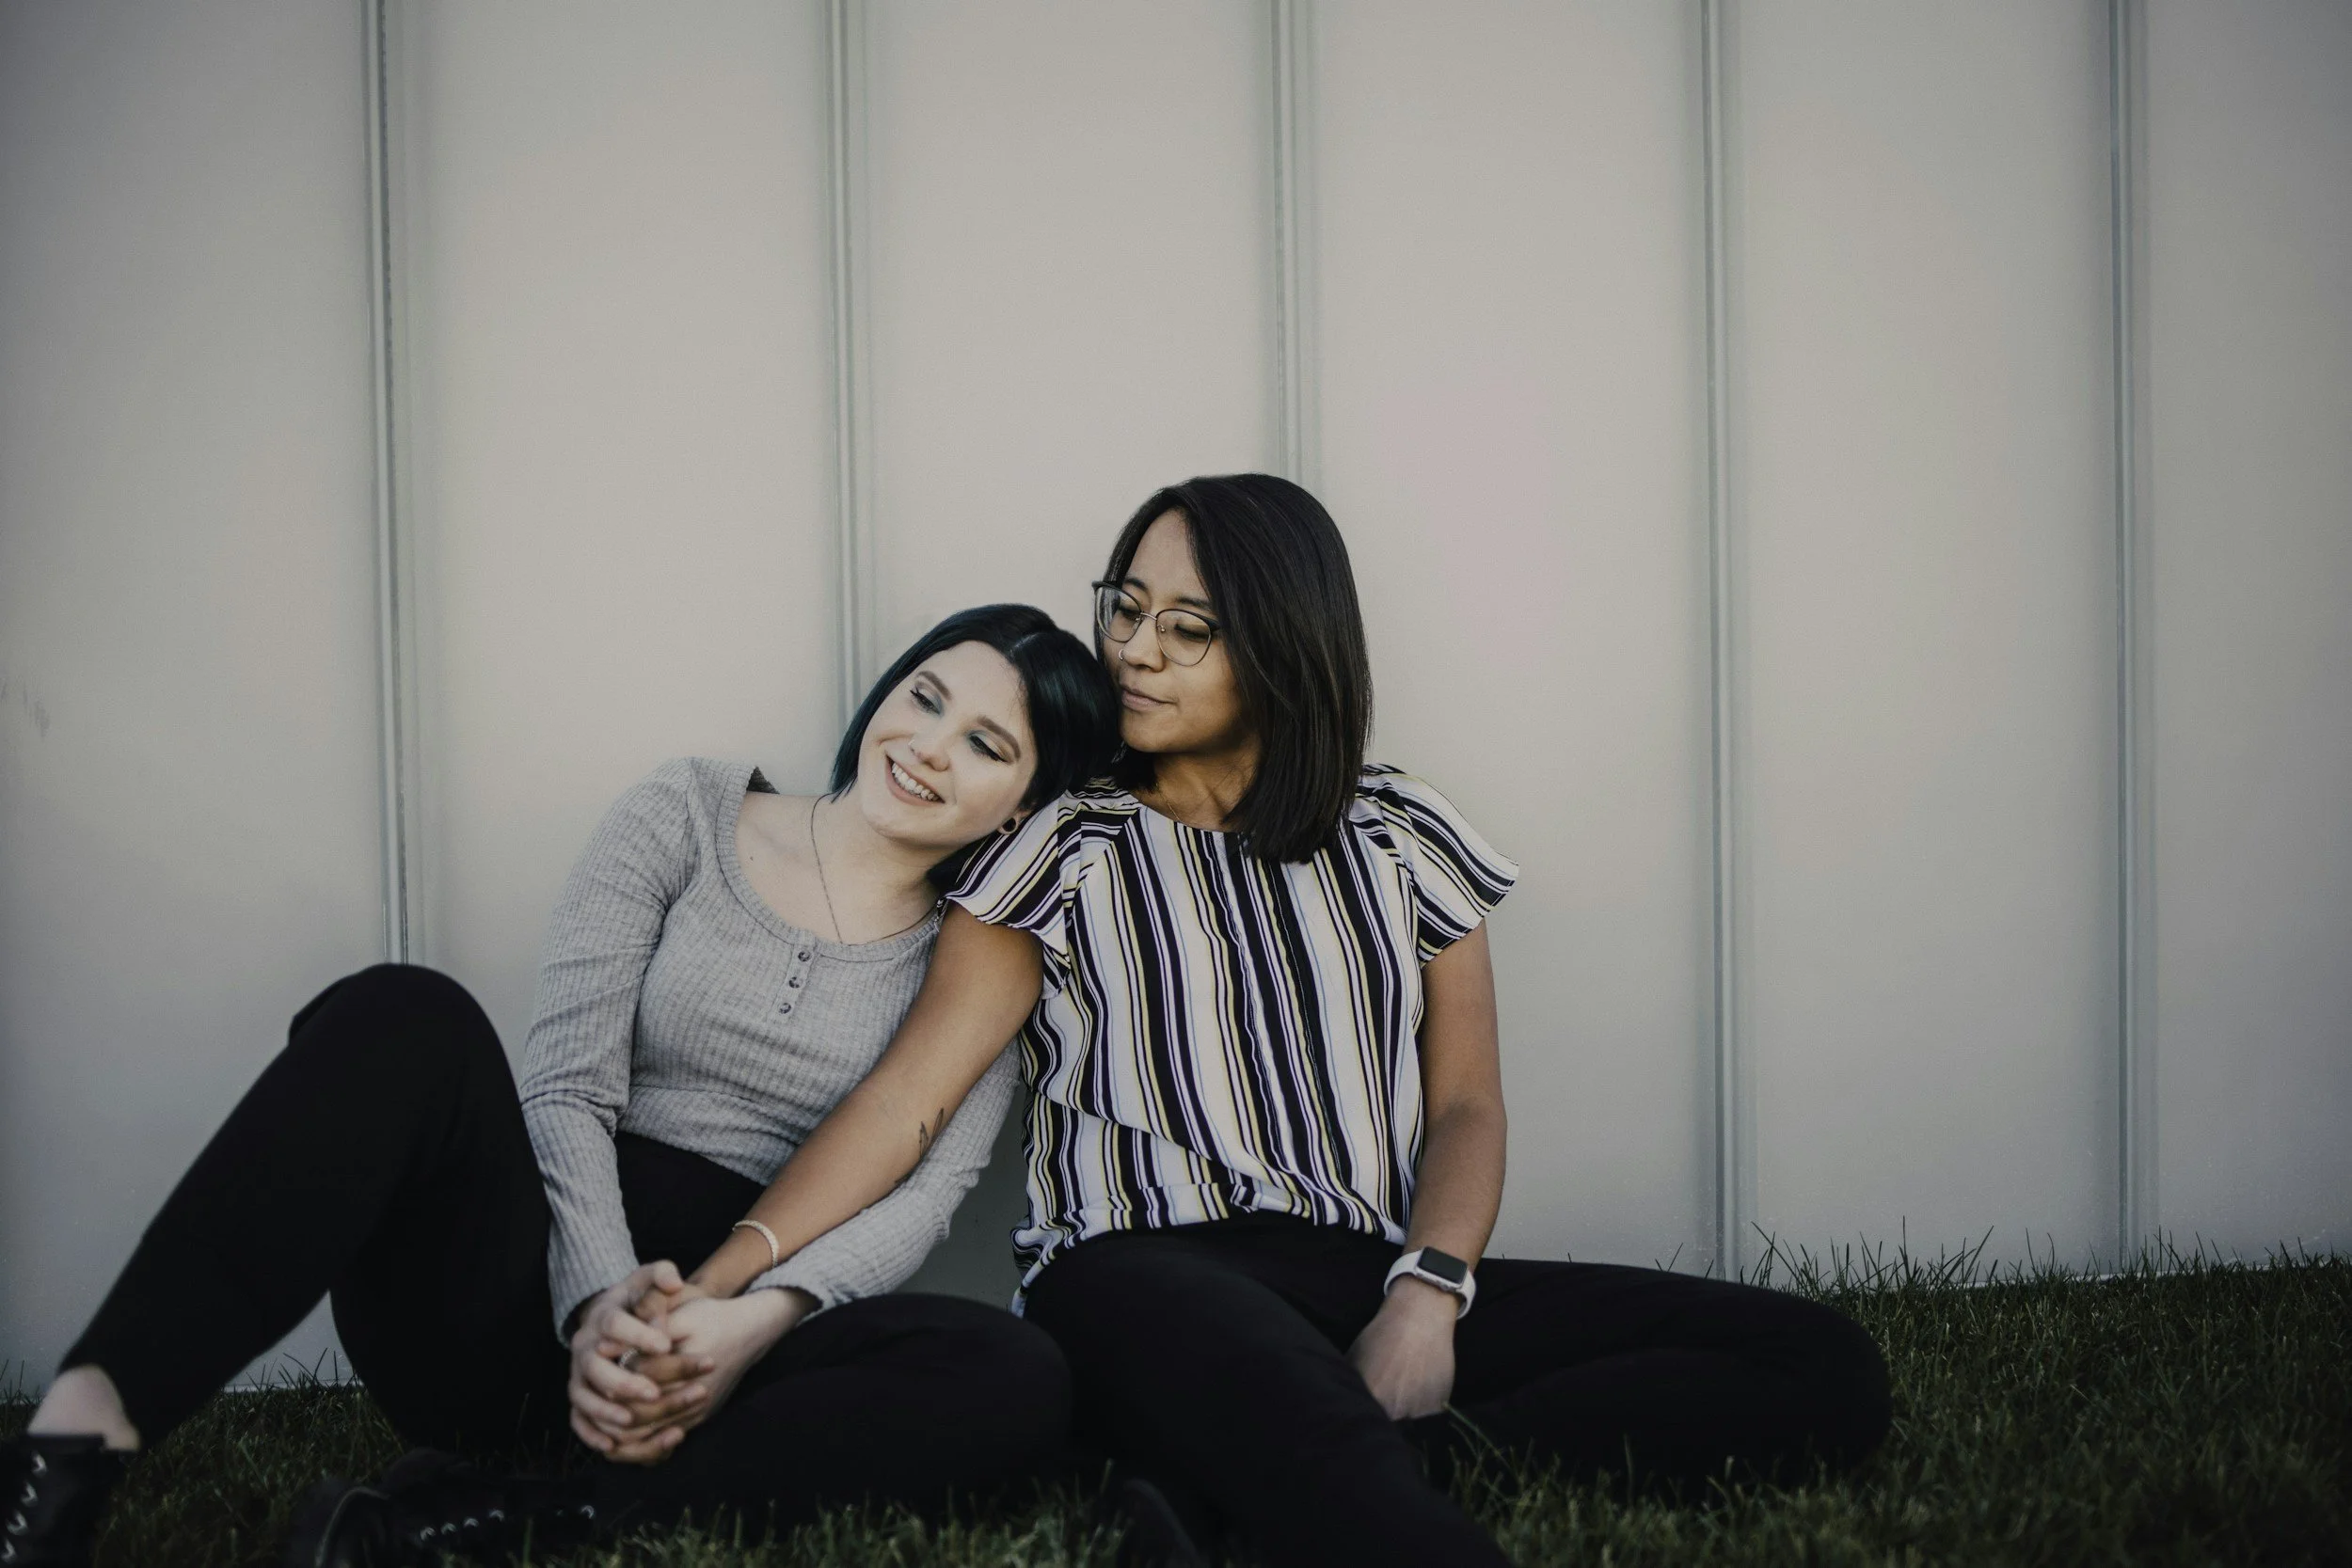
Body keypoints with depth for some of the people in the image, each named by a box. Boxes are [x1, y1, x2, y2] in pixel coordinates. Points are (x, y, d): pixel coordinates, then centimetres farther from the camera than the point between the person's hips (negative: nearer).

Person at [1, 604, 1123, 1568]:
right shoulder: (687, 818, 8)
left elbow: (926, 1189, -5)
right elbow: (567, 1084, -4)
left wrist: (759, 1319, -25)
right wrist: (599, 1301, -22)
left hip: (709, 1338, 1)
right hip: (523, 1298, -1)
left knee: (1018, 1385, -29)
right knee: (405, 1015, -30)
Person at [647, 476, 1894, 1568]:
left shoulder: (1401, 839, 17)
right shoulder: (1064, 850, 9)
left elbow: (1467, 1105, 13)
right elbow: (910, 1091, -1)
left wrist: (1428, 1298, -8)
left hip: (1373, 1282, 5)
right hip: (1147, 1274, -5)